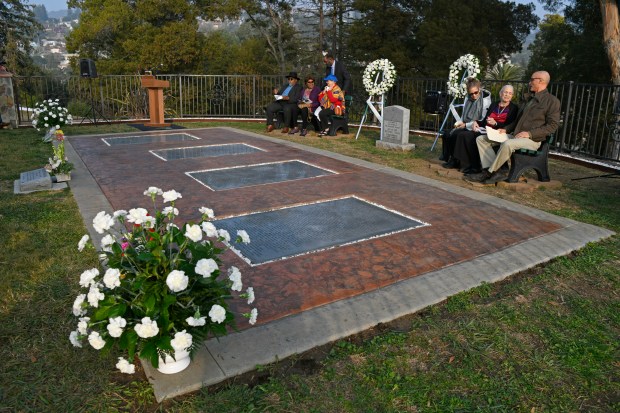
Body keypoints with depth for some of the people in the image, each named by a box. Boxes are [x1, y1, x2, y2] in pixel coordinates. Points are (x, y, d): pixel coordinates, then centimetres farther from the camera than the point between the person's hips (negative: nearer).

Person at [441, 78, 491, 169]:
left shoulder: (485, 100, -9)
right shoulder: (468, 99, 12)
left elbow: (483, 120, -12)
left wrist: (466, 125, -15)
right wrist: (459, 123, -2)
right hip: (465, 126, 7)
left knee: (454, 135, -27)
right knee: (446, 135, -16)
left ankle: (454, 161, -13)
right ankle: (447, 158, -6)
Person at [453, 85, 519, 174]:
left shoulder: (514, 108, 7)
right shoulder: (494, 105, 25)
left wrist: (495, 123, -17)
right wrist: (476, 123, 2)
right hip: (484, 130, 7)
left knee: (470, 138, -31)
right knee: (462, 135, -19)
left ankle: (475, 167, -18)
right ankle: (465, 164, -19)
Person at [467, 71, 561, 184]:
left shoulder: (552, 101, -1)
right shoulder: (531, 99, 25)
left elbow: (552, 126, -10)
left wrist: (529, 133, -19)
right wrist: (505, 129, 11)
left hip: (532, 139, -8)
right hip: (514, 135, 9)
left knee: (507, 144, -41)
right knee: (481, 139, -6)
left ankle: (490, 172, -24)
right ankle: (497, 171, -21)